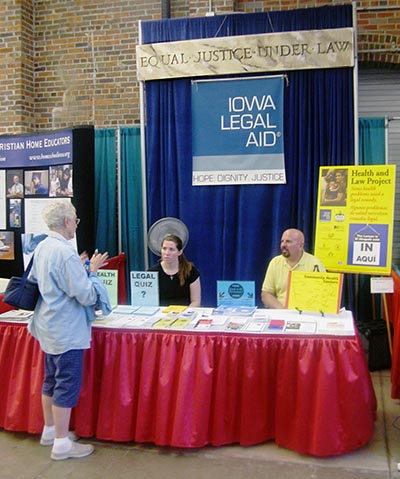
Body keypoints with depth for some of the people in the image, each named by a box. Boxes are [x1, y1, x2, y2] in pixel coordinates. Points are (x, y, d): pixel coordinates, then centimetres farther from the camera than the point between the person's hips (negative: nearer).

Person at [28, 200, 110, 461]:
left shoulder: (42, 247, 4)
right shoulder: (66, 253, -24)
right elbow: (87, 296, -24)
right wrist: (92, 271, -7)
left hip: (49, 327, 10)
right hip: (67, 331, -10)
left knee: (52, 380, 20)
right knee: (67, 384, 2)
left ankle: (50, 430, 35)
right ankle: (62, 443, 13)